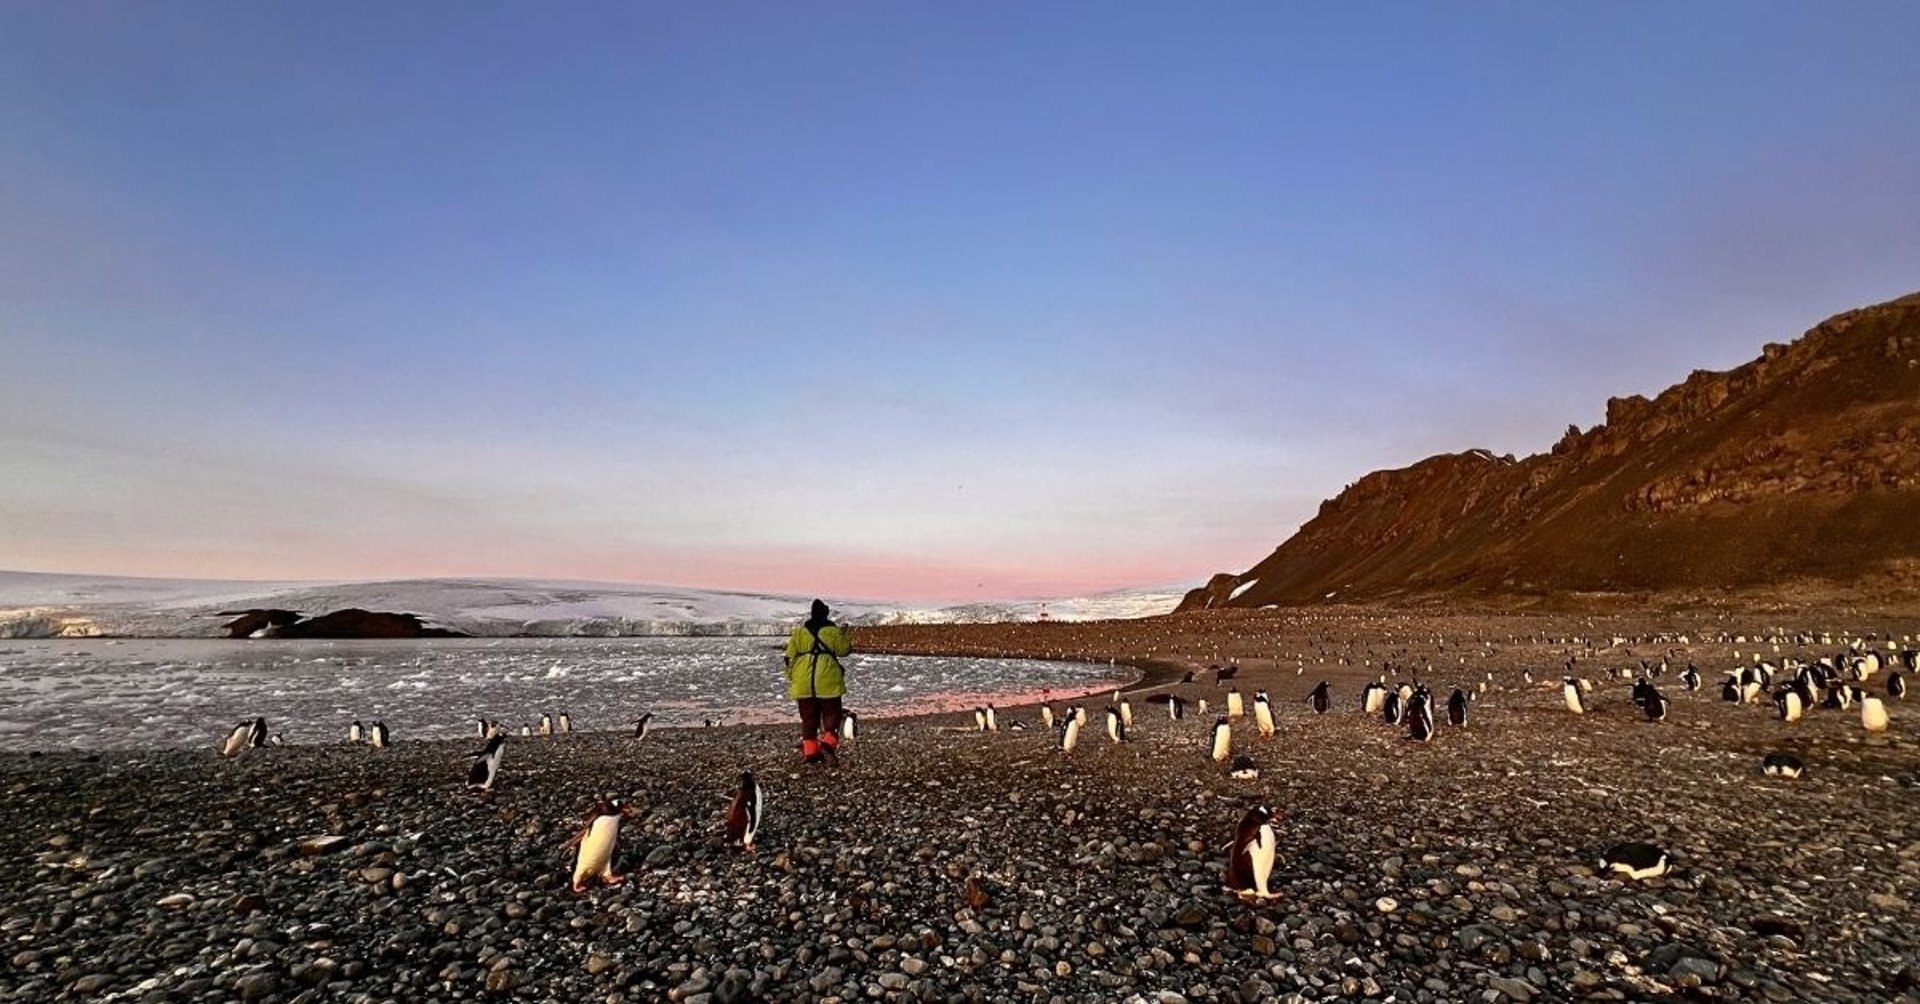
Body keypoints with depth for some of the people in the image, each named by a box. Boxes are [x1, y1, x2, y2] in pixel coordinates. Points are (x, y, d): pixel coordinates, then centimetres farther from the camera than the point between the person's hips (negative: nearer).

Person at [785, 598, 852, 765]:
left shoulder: (799, 631, 8)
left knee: (808, 715, 11)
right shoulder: (833, 630, -1)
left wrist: (791, 677, 16)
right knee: (831, 712, 7)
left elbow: (790, 657, 7)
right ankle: (829, 740, -13)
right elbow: (844, 650, 4)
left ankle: (810, 751, 11)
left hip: (803, 681, 3)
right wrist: (844, 637, 21)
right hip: (828, 679, -3)